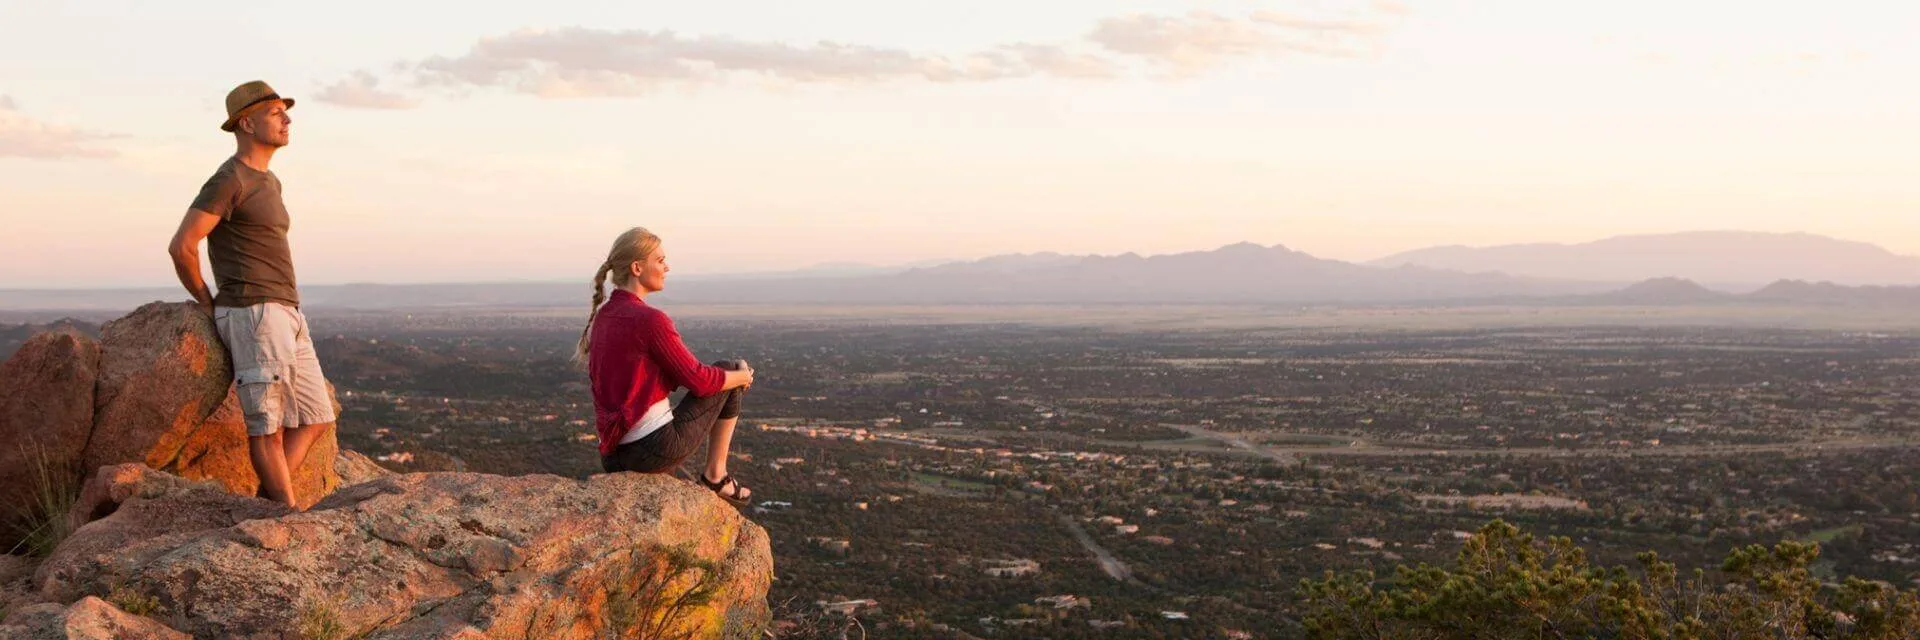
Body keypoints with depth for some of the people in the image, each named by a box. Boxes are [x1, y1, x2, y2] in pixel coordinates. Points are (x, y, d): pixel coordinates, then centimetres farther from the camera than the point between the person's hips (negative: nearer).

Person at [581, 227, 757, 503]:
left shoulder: (603, 316, 9)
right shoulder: (650, 320, -16)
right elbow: (699, 381, -10)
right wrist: (742, 377, 9)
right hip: (656, 447, -8)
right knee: (730, 369, 12)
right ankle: (716, 475, 15)